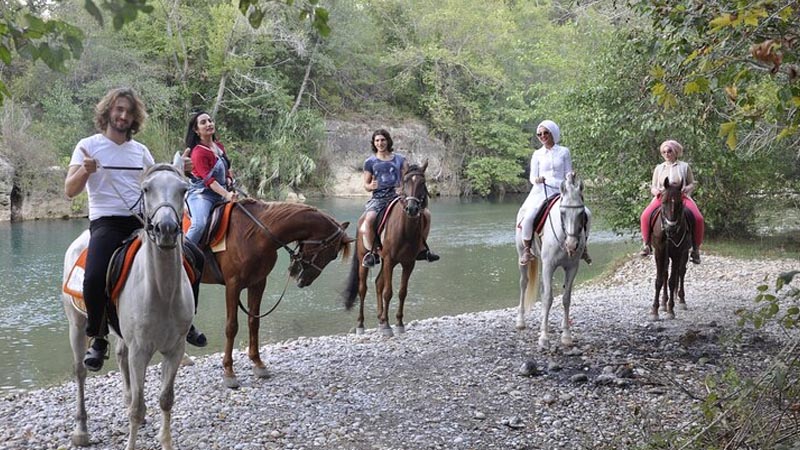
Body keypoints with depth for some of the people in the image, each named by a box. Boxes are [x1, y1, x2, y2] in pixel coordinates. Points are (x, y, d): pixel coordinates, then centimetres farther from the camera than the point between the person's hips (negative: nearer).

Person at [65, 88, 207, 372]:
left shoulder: (141, 151, 16)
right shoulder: (88, 146, 4)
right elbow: (70, 191, -3)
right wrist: (85, 171, -24)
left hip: (142, 221, 4)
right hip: (106, 223, -4)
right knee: (94, 278, -30)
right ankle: (99, 339, -7)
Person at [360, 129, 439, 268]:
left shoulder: (400, 159, 13)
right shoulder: (370, 162, 9)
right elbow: (365, 184, 9)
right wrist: (370, 186, -15)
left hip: (398, 195, 2)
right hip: (379, 197, -2)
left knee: (426, 213, -12)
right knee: (368, 219, -34)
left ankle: (422, 249, 4)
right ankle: (371, 253, -16)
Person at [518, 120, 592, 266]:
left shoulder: (564, 152, 8)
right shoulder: (537, 154, 9)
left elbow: (568, 174, 8)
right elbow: (532, 177, 7)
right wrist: (536, 180, -16)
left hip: (560, 192, 1)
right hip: (541, 193, -1)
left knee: (585, 213, -18)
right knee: (528, 217, -29)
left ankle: (582, 248, 1)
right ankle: (527, 249, -7)